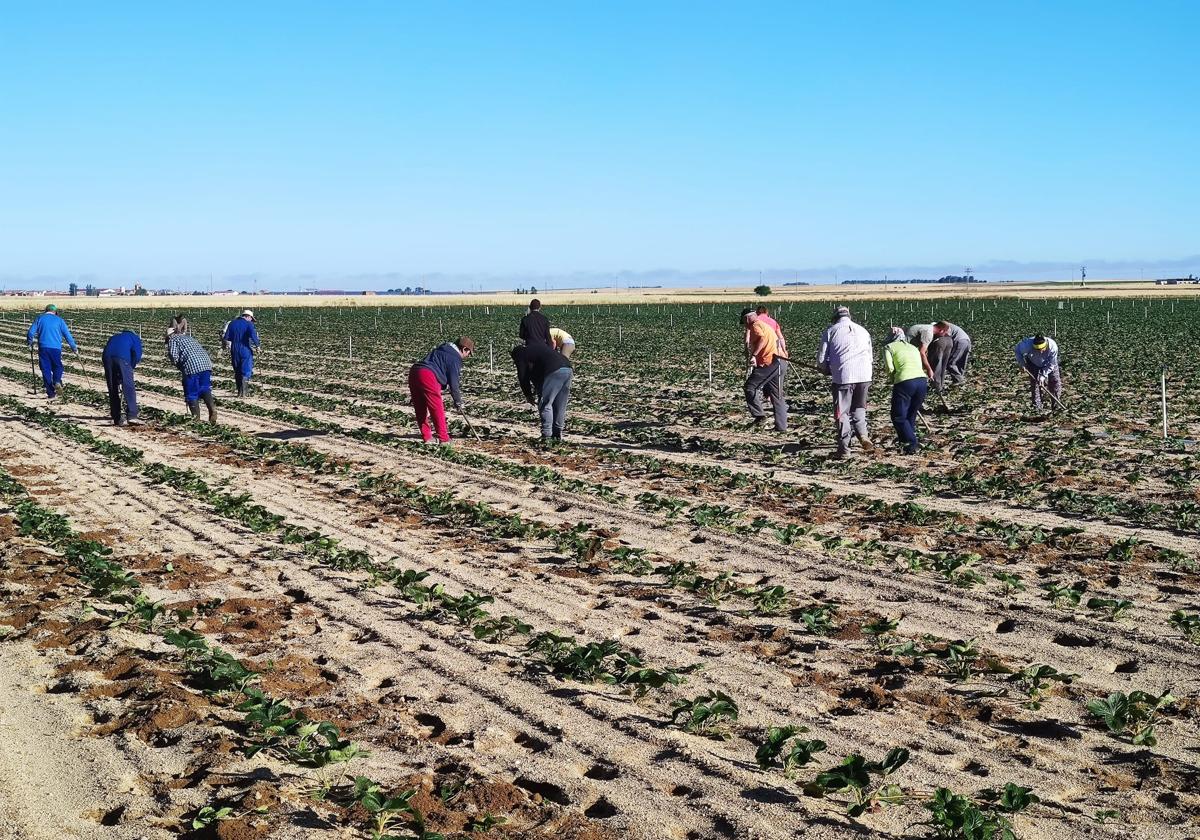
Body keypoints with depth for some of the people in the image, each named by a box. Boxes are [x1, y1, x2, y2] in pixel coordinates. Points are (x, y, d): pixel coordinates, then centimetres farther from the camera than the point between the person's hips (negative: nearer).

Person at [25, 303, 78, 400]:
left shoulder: (39, 319, 9)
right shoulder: (59, 320, 8)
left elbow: (31, 333, 2)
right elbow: (68, 335, 7)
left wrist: (30, 344, 19)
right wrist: (74, 348, 13)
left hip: (43, 348, 0)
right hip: (56, 348, 0)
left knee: (46, 370, 6)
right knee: (57, 366, 15)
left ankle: (51, 393, 4)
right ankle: (57, 381, -16)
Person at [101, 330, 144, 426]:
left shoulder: (114, 338, 39)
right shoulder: (135, 338, 25)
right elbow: (137, 355, 4)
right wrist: (130, 368, 16)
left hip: (107, 357, 4)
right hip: (122, 358, -4)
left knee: (113, 390, 10)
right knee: (129, 389, -4)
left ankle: (117, 420, 9)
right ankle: (132, 416, -16)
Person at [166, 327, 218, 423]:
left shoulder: (172, 339, 13)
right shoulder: (188, 337, 33)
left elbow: (173, 355, -4)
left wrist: (179, 367, 13)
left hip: (191, 366, -6)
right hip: (206, 363, 6)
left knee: (192, 394, 5)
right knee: (205, 389, 12)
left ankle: (197, 418, 3)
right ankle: (212, 408, -14)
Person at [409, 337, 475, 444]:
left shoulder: (441, 349, 26)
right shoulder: (455, 359, 0)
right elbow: (453, 383, 0)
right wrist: (458, 402, 11)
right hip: (428, 376, -9)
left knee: (420, 409, 14)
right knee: (437, 409, -1)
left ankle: (426, 436, 20)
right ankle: (443, 438, 2)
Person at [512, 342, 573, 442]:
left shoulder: (521, 356, 13)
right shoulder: (536, 348, 36)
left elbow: (523, 377, 13)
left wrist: (528, 395, 25)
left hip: (554, 371, -8)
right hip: (567, 368, 8)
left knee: (545, 405, -1)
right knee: (560, 405, 16)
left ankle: (547, 436, -5)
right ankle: (557, 434, 21)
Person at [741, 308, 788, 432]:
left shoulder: (755, 325, -4)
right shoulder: (764, 325, 26)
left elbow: (762, 338, -23)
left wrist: (754, 355, -27)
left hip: (769, 362, -10)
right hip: (779, 361, 10)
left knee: (750, 386, -5)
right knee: (777, 396, 12)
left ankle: (759, 417, -8)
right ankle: (781, 426, 13)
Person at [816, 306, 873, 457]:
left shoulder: (830, 331, 7)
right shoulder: (863, 331, 20)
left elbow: (821, 360, 5)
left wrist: (829, 371, 24)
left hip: (843, 377, -3)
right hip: (864, 376, 3)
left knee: (842, 413, 5)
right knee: (859, 408, 22)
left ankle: (844, 448, 2)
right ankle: (863, 434, 1)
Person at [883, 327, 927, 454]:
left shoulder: (889, 347, 12)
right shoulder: (913, 347, 27)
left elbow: (890, 368, -2)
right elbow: (920, 366, 19)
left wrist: (892, 381, 18)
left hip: (904, 382, -5)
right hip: (922, 380, 5)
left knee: (899, 417, 5)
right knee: (911, 415, 21)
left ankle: (912, 443, -7)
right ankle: (912, 440, 22)